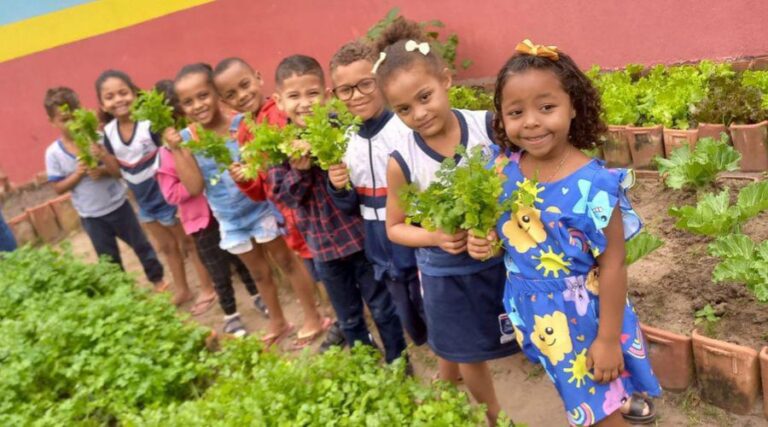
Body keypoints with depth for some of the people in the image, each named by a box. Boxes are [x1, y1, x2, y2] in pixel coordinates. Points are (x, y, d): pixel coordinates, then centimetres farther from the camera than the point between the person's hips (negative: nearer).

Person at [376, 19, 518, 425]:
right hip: (447, 276, -1)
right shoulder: (402, 162, -15)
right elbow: (395, 227, -2)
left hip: (502, 260, 1)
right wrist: (437, 237, -19)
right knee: (468, 358, 17)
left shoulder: (489, 126, -15)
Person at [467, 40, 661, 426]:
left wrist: (608, 337, -15)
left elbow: (612, 266, -20)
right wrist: (484, 238, -12)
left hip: (579, 314, -6)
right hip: (536, 311, 6)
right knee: (586, 396, 29)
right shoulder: (505, 168, -10)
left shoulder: (592, 185, -26)